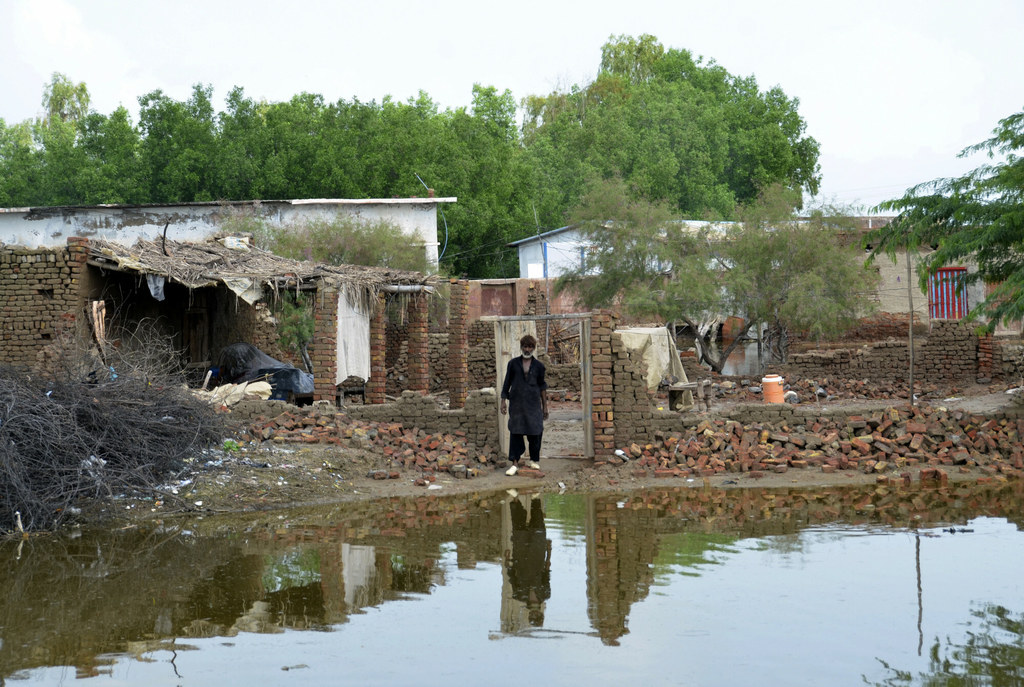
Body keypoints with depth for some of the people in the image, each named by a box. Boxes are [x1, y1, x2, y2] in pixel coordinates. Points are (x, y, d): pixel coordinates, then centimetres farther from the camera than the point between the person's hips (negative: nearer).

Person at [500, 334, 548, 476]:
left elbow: (542, 386, 10)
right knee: (515, 432, -3)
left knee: (535, 432, 1)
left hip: (533, 403, 0)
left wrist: (545, 405, 8)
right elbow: (507, 383, 8)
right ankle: (515, 464, -1)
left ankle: (534, 460, 18)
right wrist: (503, 401, 2)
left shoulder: (539, 366, 6)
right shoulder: (513, 363, 5)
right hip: (516, 403, 0)